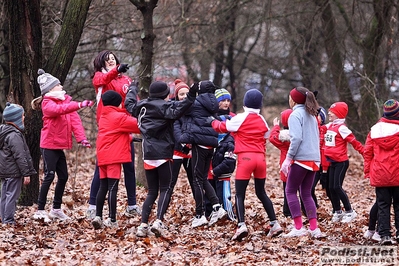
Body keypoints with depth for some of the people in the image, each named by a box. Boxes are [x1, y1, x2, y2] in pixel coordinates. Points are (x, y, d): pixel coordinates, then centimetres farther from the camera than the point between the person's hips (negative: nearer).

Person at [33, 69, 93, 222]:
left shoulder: (66, 101, 11)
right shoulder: (47, 103, -10)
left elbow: (75, 120, -1)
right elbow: (60, 110, -32)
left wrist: (81, 138, -14)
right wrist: (79, 105, -43)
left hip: (59, 146, 8)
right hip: (49, 145, -8)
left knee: (63, 176, 10)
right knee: (49, 176, -11)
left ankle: (56, 209, 21)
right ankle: (40, 210, -8)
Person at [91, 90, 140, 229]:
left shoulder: (103, 117, 18)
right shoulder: (119, 117, -6)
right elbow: (139, 125, -6)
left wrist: (128, 137, 14)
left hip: (102, 156, 7)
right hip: (114, 157, -7)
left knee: (103, 186, 10)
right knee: (113, 187, -8)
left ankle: (98, 216, 2)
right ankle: (112, 220, -9)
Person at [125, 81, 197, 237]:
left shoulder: (142, 106, 12)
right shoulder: (164, 106, -9)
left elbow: (130, 104, 33)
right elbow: (175, 112, -30)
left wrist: (132, 89, 50)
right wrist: (190, 98, -35)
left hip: (148, 154, 6)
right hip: (163, 153, -6)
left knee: (152, 191, 11)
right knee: (165, 189, -2)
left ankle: (143, 224, 0)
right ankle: (159, 221, -20)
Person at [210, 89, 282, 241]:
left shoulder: (241, 118, -4)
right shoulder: (262, 121, 12)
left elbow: (221, 127, 5)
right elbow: (265, 137, 16)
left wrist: (214, 121, 26)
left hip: (245, 158, -5)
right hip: (260, 158, 5)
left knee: (239, 194, -5)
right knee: (261, 193, 18)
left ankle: (241, 225, -23)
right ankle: (274, 224, 15)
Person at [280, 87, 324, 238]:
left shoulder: (295, 115, -8)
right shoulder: (311, 115, 17)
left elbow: (296, 138, -18)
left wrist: (288, 158, -15)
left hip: (301, 159, -8)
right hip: (314, 159, 8)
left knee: (290, 191, 3)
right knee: (306, 193, 12)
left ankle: (298, 227, -5)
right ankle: (314, 228, 2)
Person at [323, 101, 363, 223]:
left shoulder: (341, 128, -14)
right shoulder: (328, 126, 8)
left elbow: (354, 141, -15)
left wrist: (364, 153, -17)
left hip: (341, 162, -8)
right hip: (331, 161, 8)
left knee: (337, 187, -9)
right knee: (331, 187, 8)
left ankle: (350, 212, 1)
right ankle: (337, 212, 20)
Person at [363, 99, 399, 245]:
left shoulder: (374, 129, 2)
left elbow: (367, 152, 4)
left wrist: (367, 170, 10)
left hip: (379, 175, 2)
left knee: (383, 205, 4)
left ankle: (384, 234, -4)